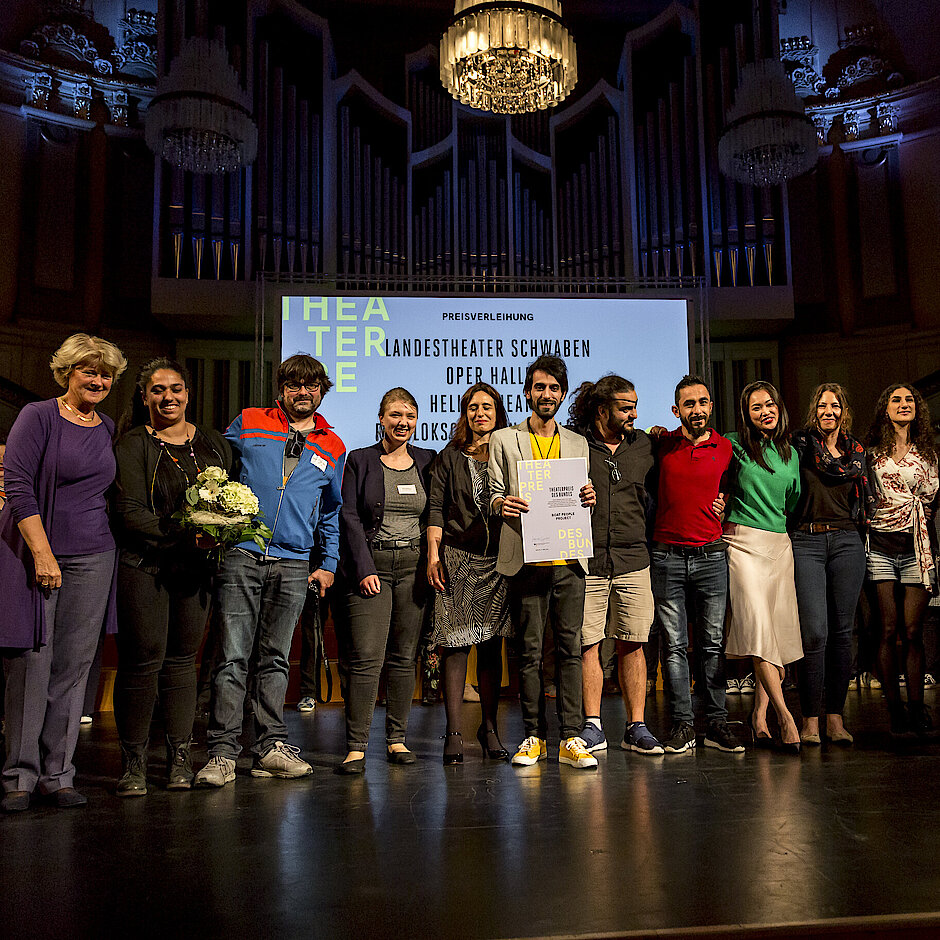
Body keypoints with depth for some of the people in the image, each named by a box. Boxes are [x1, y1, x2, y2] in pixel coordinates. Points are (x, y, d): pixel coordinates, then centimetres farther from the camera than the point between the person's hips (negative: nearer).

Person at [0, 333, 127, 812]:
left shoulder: (108, 429, 13)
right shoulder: (38, 416, -3)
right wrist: (42, 553, -15)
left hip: (92, 558, 4)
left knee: (73, 667, 4)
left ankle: (57, 774, 13)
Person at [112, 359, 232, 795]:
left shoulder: (212, 441, 13)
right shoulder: (132, 445, -2)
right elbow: (130, 514, -10)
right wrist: (183, 534, -20)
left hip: (196, 567, 4)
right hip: (144, 565, -4)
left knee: (182, 659, 9)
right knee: (143, 660, -3)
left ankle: (180, 757, 17)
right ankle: (133, 763, 11)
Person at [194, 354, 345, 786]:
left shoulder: (332, 448, 14)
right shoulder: (247, 424, 8)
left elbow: (331, 513, 20)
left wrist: (328, 564, 12)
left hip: (294, 565, 2)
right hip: (241, 555, -2)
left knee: (275, 659, 9)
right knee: (232, 657, -5)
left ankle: (270, 748, 15)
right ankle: (222, 753, 0)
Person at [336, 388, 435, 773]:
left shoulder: (427, 461, 11)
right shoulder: (359, 460, 4)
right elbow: (349, 517, -1)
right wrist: (365, 569, -10)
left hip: (413, 565, 3)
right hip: (370, 565, -3)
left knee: (405, 656, 6)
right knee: (366, 657, -9)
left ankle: (397, 739, 16)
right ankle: (356, 746, -4)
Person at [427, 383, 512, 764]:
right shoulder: (450, 457, 8)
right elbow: (436, 509, 3)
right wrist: (434, 553, -6)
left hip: (498, 560, 2)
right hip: (456, 557, -1)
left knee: (492, 645, 6)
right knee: (456, 644, -4)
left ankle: (489, 727, 16)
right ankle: (454, 732, 1)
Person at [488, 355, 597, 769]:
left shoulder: (578, 443, 18)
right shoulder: (503, 440, 10)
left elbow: (580, 501, 19)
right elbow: (494, 496, 7)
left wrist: (588, 499, -4)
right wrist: (502, 504, -16)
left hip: (569, 562, 2)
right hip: (526, 560, -2)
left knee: (570, 648, 1)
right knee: (530, 651, 2)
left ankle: (571, 739, 6)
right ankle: (534, 736, 12)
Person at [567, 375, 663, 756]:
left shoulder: (643, 445, 12)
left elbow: (649, 496, 23)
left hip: (633, 560, 3)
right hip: (586, 561, -3)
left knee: (632, 644, 5)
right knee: (588, 645, 0)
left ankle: (636, 727, 14)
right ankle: (593, 726, 10)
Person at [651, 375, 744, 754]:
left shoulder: (725, 448, 5)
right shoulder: (662, 445, 3)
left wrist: (724, 503, 5)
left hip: (711, 555, 1)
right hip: (667, 556, -1)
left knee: (713, 644, 5)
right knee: (675, 646, 2)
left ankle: (716, 723, 13)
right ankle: (682, 724, 10)